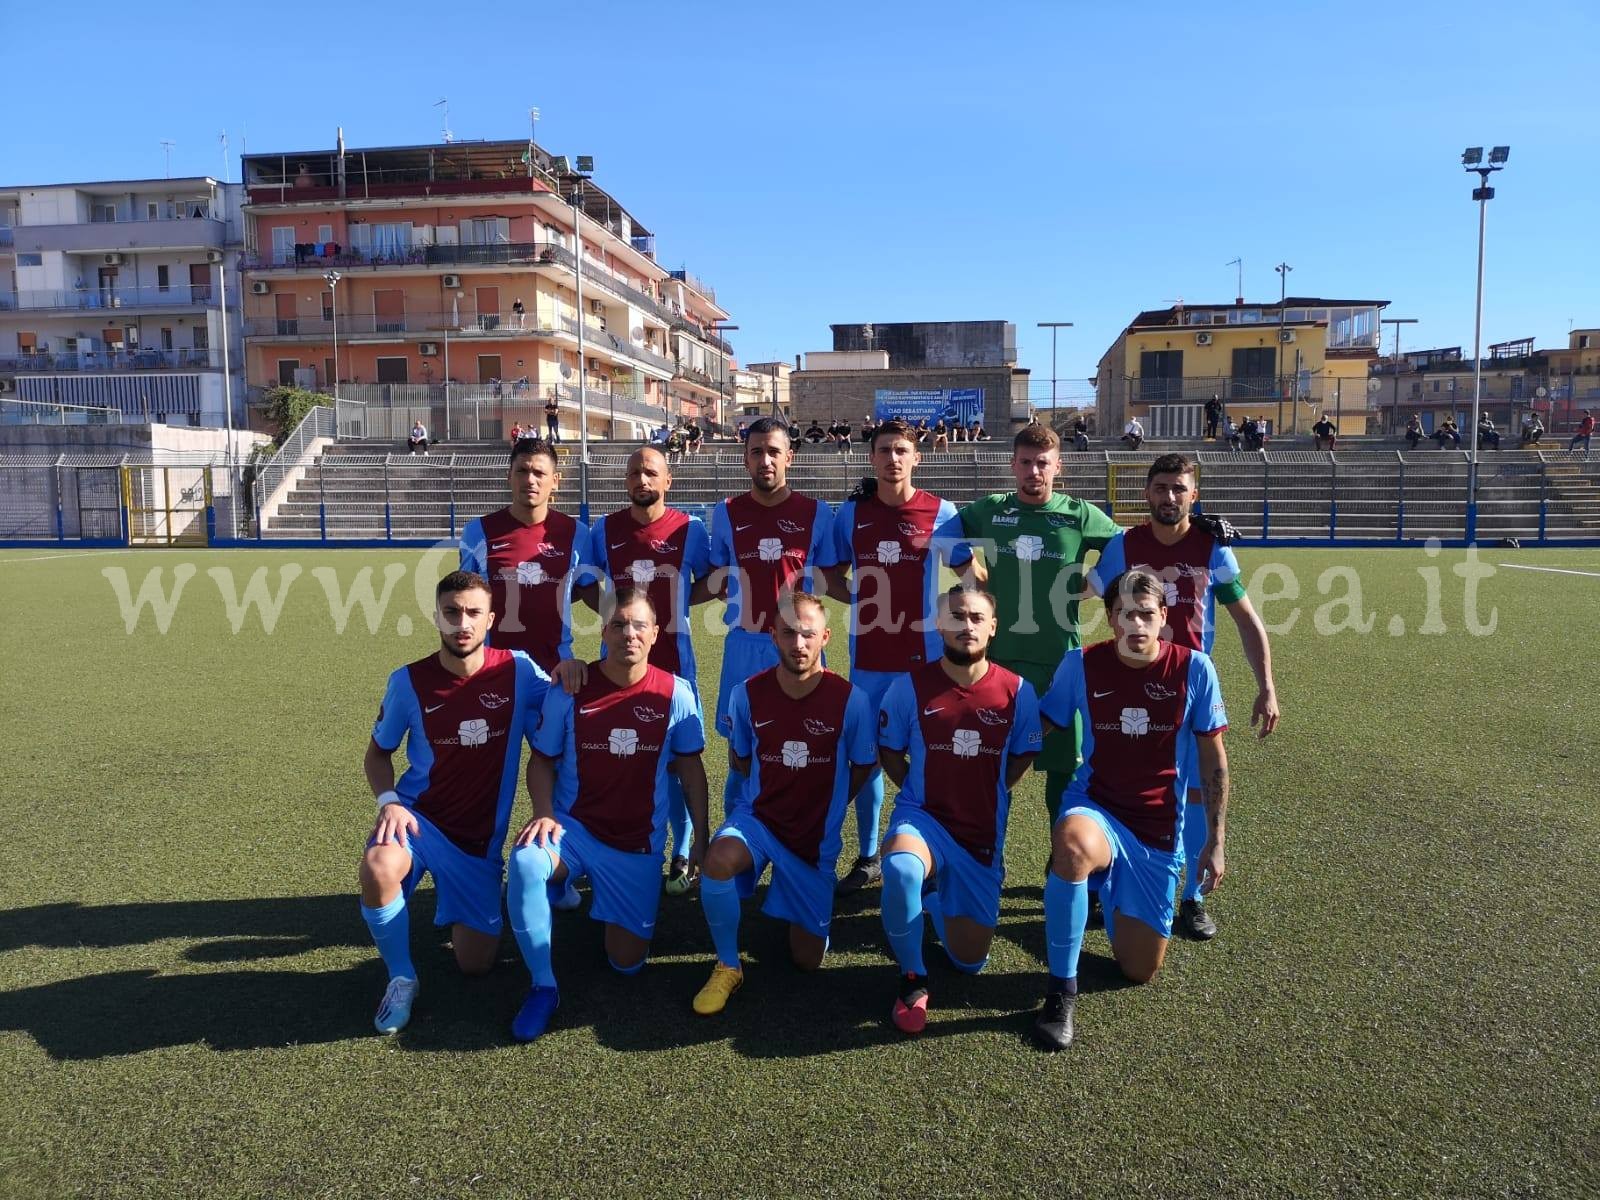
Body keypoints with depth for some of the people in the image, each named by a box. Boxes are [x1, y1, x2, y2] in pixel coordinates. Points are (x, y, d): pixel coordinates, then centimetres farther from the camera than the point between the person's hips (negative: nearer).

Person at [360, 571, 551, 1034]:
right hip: (419, 817, -1)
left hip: (483, 836, 1)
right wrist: (389, 801, -15)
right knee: (378, 868, -37)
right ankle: (401, 978, -8)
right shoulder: (409, 681, -9)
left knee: (476, 964, 2)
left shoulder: (518, 671, -10)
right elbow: (378, 753, 5)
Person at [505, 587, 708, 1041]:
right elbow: (543, 760, 1)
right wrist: (544, 814, -16)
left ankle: (609, 905, 38)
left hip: (639, 845, 1)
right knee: (524, 864, -35)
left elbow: (690, 767, 2)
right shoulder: (568, 690, -9)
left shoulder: (676, 694, -8)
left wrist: (701, 837, 1)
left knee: (627, 962, 2)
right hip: (574, 828, -1)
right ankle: (543, 986, -12)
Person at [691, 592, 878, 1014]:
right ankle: (728, 967, -9)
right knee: (717, 862, -36)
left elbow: (863, 766, 1)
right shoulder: (747, 694, -12)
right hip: (758, 817, 0)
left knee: (808, 960, 6)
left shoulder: (850, 699, -16)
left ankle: (801, 912, 43)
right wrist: (775, 788, -1)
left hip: (817, 836, 0)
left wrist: (825, 806, 0)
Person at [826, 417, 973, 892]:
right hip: (867, 656, 2)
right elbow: (833, 574, 13)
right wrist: (864, 598, -3)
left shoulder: (941, 512, -2)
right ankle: (867, 857, 24)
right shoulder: (850, 512, 3)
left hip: (924, 655, -2)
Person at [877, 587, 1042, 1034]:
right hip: (922, 817, -2)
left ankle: (936, 902, 42)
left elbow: (1023, 755, 9)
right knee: (901, 869, -40)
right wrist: (918, 792, -3)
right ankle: (912, 979, -12)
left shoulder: (1018, 691, -6)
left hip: (984, 834, 2)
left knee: (970, 961, 8)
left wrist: (987, 795, 2)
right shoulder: (911, 686, -10)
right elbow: (889, 751, 4)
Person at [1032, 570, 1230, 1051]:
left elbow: (1213, 759, 1)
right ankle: (1061, 988, -21)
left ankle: (1112, 895, 39)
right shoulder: (1081, 664, -9)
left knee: (1140, 971, 5)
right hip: (1095, 808, -1)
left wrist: (1216, 842, 1)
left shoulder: (1193, 668, -8)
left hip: (1159, 831, 2)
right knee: (1074, 844, -41)